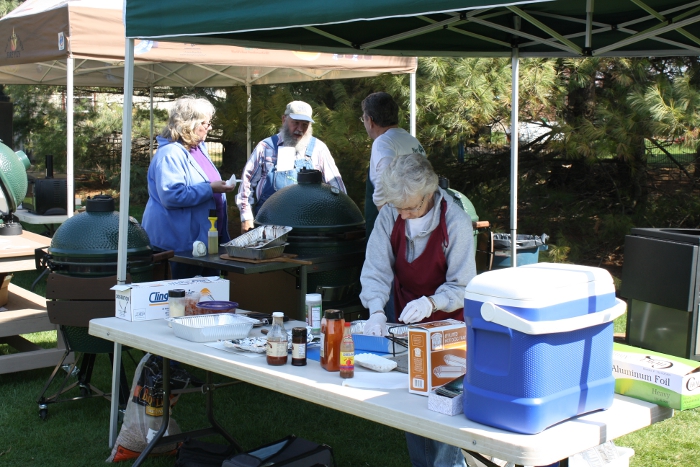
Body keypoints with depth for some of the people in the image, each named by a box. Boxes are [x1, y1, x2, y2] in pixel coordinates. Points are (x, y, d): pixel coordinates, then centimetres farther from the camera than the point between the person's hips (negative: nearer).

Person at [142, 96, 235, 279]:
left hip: (205, 238, 9)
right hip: (182, 243, -9)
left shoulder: (199, 148, 14)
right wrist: (210, 189, -25)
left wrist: (220, 187, 15)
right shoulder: (170, 154, -17)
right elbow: (171, 195, -28)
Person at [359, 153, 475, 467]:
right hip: (407, 324, 4)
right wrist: (376, 310, -26)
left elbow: (462, 286, -15)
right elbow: (376, 269, -10)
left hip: (446, 325, -4)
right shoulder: (390, 216, -8)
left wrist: (431, 302, -33)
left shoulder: (455, 221, -18)